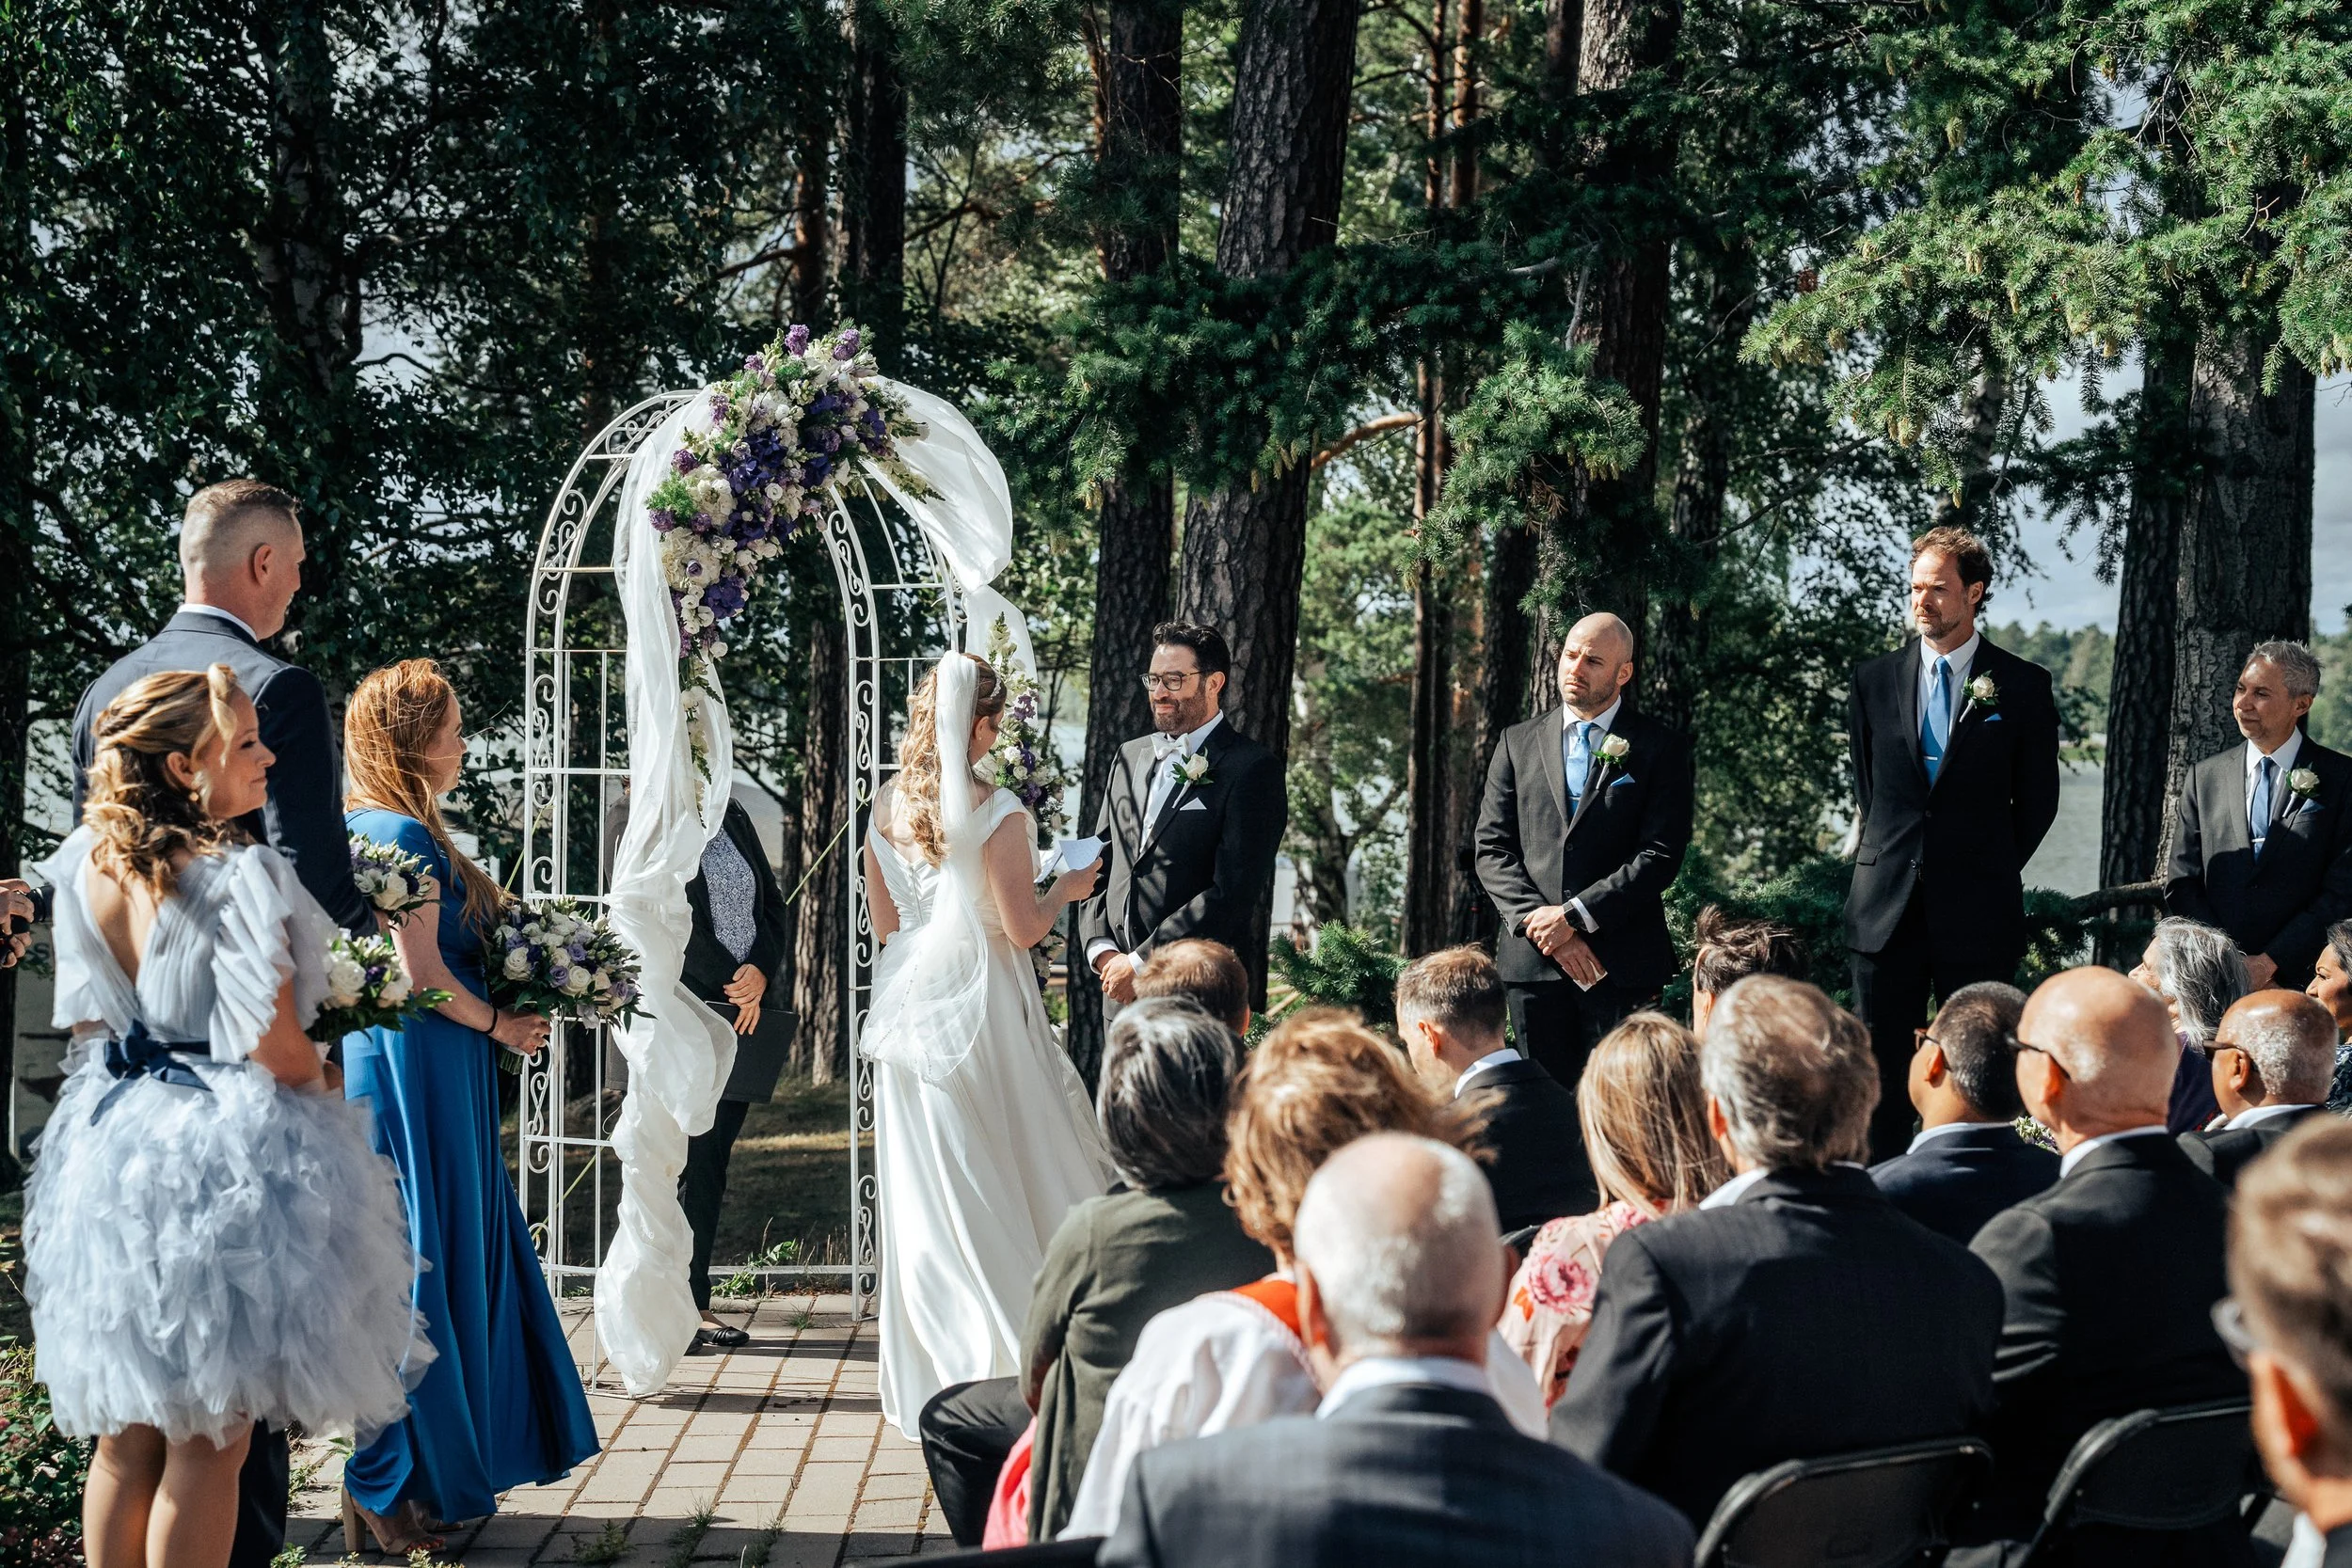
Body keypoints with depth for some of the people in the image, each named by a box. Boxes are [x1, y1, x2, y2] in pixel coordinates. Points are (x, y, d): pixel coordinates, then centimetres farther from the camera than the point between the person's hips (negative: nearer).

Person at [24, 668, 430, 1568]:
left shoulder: (86, 867, 3)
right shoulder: (240, 877, -18)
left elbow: (82, 1021, 11)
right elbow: (275, 1049, -20)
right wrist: (320, 1073, 1)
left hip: (112, 1152, 7)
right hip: (227, 1163, -7)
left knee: (125, 1440, 17)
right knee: (207, 1446, 3)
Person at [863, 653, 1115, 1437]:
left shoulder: (886, 810, 2)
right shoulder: (997, 813, -15)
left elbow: (884, 920, 10)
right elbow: (1023, 929, -13)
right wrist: (1064, 890, 5)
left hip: (910, 1010, 6)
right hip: (981, 1005, -5)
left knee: (927, 1181, 11)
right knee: (1010, 1169, 6)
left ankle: (935, 1360, 17)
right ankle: (1019, 1348, 10)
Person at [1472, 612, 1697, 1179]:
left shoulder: (1660, 749, 4)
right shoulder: (1518, 743, 13)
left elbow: (1661, 855, -6)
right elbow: (1492, 849, 7)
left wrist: (1576, 914, -13)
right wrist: (1541, 925, -7)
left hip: (1620, 960, -3)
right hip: (1533, 958, 3)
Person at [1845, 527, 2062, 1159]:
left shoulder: (2022, 686, 1)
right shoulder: (1875, 680, 8)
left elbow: (2038, 798, 6)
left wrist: (1991, 869, 6)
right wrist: (1896, 857, 13)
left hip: (1976, 912, -2)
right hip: (1887, 906, 2)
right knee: (1880, 1066, 3)